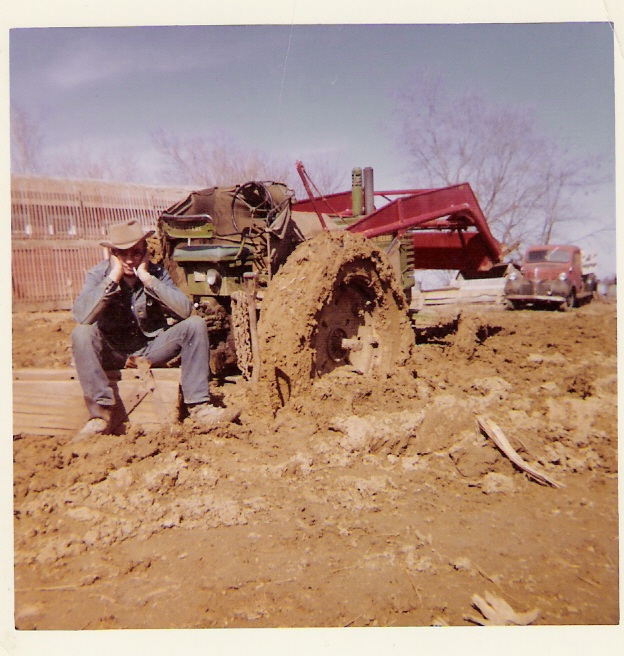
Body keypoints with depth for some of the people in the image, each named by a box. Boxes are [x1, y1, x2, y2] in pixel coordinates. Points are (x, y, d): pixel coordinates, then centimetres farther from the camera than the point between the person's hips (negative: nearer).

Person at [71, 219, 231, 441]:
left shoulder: (156, 273, -6)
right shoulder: (98, 274, -9)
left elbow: (185, 310, -23)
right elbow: (81, 316, -28)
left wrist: (147, 278, -24)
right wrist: (113, 277, -27)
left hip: (151, 349, 1)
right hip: (112, 353, -1)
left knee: (195, 325, -20)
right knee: (81, 334, -30)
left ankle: (198, 405, -18)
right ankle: (99, 414, -24)